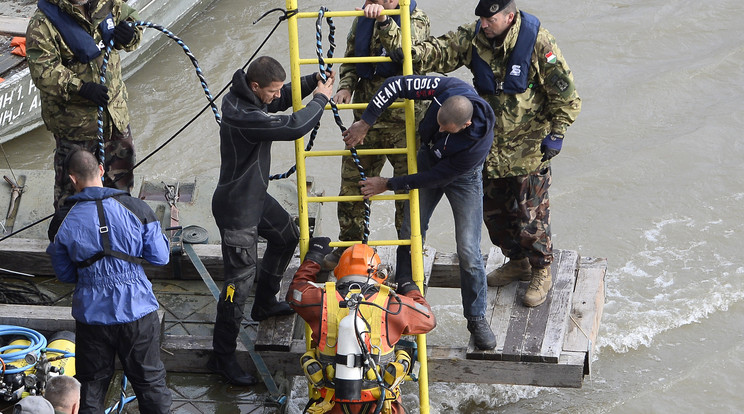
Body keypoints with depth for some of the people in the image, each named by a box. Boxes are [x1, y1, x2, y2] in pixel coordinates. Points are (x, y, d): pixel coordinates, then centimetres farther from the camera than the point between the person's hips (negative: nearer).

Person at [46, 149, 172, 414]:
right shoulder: (136, 208, -10)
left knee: (90, 383, 16)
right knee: (150, 381, 14)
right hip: (137, 311, 0)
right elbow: (160, 258, -4)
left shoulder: (63, 221, -7)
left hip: (91, 313, 0)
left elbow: (65, 275, 3)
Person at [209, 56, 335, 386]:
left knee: (287, 235, 30)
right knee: (240, 278, -6)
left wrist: (312, 83, -1)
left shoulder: (245, 96, -3)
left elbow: (281, 101, 16)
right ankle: (222, 356, 4)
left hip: (256, 196, 10)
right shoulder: (242, 114, -33)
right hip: (236, 208, -10)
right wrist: (320, 99, -19)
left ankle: (265, 304, 47)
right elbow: (293, 127, -35)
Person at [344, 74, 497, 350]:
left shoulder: (480, 142, -40)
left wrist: (388, 185, -22)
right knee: (411, 232, 4)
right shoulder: (447, 89, -34)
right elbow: (395, 85, -26)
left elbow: (436, 177, -29)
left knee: (468, 252, -7)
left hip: (462, 177, -4)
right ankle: (405, 288, 27)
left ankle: (476, 319, 9)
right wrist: (364, 123, -28)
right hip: (428, 158, 4)